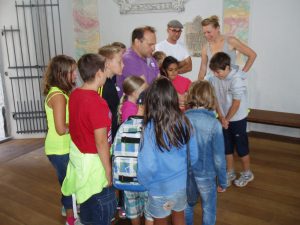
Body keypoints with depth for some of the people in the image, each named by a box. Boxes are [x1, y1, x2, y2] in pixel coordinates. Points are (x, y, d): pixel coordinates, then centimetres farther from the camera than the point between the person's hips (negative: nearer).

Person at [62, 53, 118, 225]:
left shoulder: (75, 94, -1)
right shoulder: (97, 102, -26)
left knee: (87, 202, 27)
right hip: (93, 161, -8)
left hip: (78, 154, 8)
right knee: (103, 210, 11)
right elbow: (101, 142, -23)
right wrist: (108, 171, -14)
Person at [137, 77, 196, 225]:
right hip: (183, 182, 4)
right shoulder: (184, 121, -12)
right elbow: (193, 155, -4)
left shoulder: (151, 127, -25)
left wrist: (143, 182, -3)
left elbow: (148, 165, -23)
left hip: (161, 188, -3)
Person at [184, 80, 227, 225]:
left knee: (187, 207, 24)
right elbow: (219, 158, -17)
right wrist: (222, 182, -2)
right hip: (206, 175, -2)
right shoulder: (214, 124, -22)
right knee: (208, 210, 20)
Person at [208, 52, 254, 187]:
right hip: (224, 118, 5)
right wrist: (221, 117, -9)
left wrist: (227, 119, -11)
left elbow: (236, 103, -20)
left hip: (237, 119, -5)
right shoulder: (214, 78, -9)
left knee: (241, 147, 9)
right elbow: (215, 99, -2)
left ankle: (247, 173, 29)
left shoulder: (236, 79, -24)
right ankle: (230, 173, 32)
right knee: (227, 147, 15)